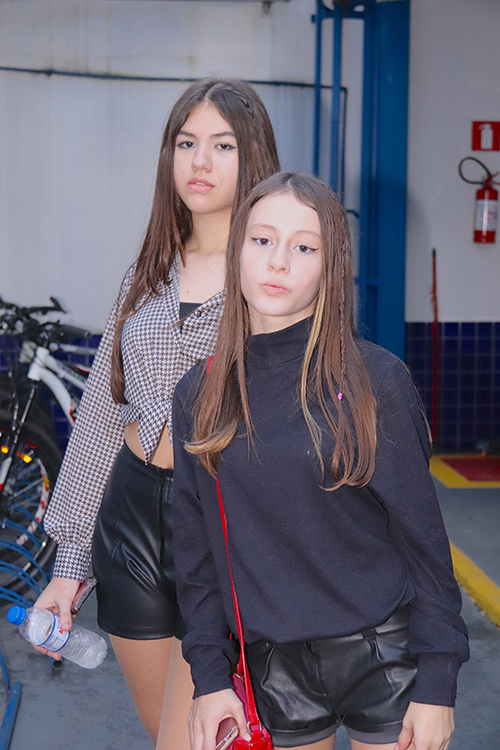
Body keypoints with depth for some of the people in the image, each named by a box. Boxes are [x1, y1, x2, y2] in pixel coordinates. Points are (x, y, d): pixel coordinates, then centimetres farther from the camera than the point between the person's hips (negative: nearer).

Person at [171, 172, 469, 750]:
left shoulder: (375, 379, -10)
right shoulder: (198, 395, 0)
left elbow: (422, 535, -7)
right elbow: (197, 550, 5)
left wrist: (437, 683, -7)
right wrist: (209, 675, 1)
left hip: (384, 658, -2)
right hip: (275, 669, 3)